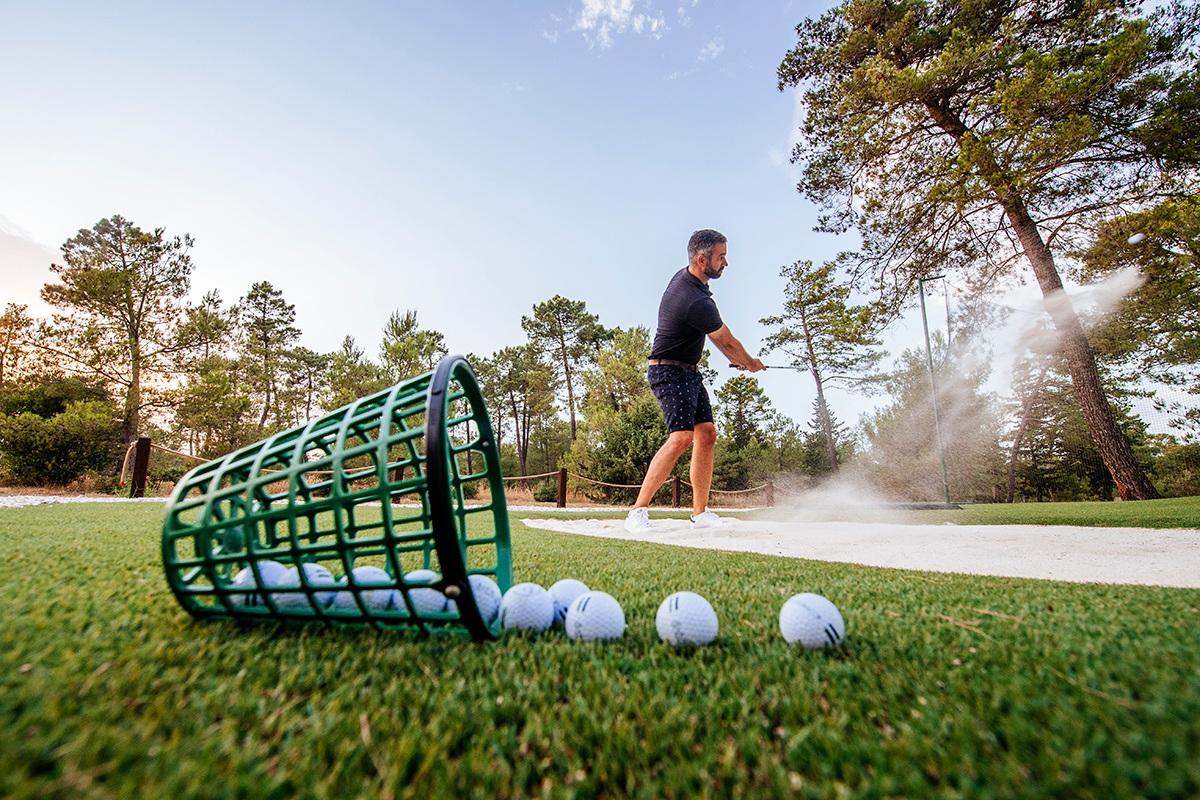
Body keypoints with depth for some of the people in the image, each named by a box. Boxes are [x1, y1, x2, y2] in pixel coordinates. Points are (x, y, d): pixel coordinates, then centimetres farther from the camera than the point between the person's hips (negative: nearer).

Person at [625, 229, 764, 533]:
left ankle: (700, 512, 9)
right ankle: (637, 511, -19)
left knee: (707, 434, 4)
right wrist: (750, 362, 13)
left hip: (690, 373, 10)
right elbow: (727, 342, -7)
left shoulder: (683, 276, 9)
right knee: (682, 436, -23)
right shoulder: (697, 302, -23)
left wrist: (736, 358, 21)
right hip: (670, 372, -10)